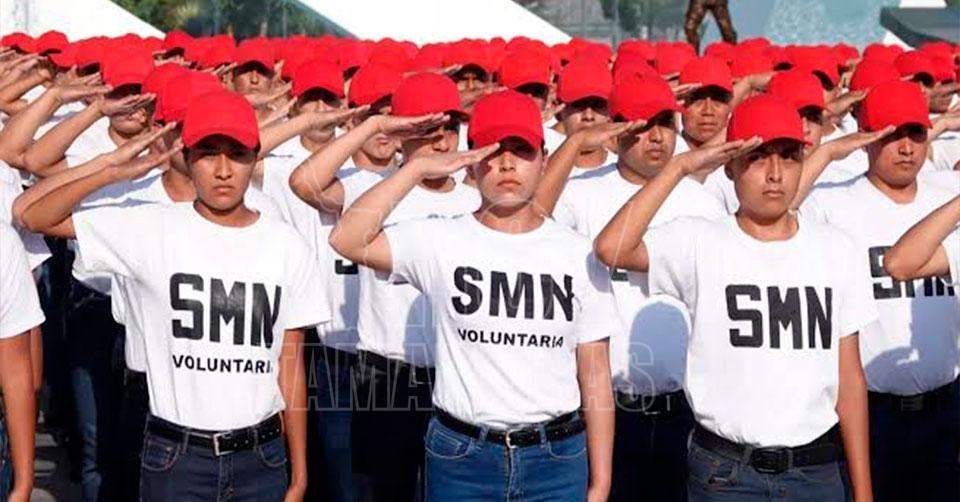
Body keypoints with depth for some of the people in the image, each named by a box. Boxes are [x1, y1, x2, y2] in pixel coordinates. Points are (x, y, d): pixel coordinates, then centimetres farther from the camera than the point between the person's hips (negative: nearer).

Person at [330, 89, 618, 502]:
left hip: (559, 458, 1)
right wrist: (418, 167, -14)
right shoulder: (440, 242, -2)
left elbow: (595, 375, 3)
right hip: (461, 455, -1)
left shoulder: (577, 254, 2)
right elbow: (347, 239, -17)